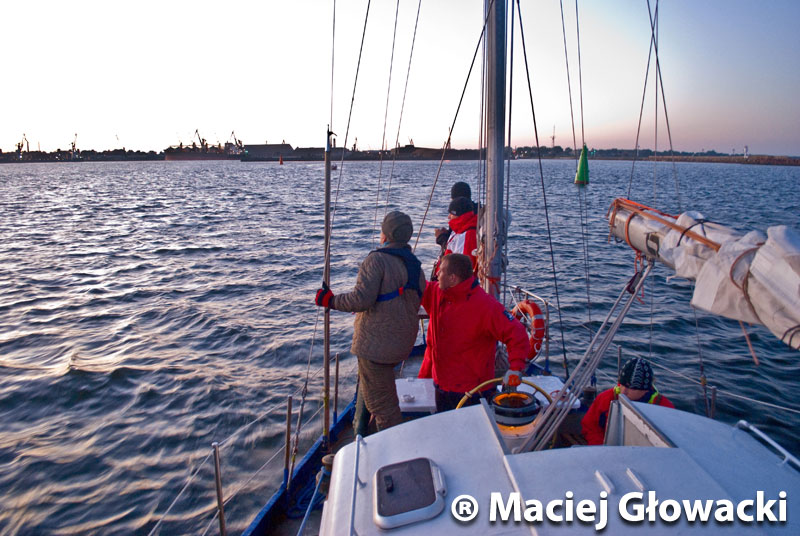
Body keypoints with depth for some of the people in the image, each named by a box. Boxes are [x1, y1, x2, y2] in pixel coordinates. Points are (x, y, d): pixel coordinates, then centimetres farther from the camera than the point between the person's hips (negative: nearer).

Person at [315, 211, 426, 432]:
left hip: (376, 343, -9)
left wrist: (331, 301, -9)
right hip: (402, 342, 9)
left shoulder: (377, 259, -15)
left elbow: (362, 299, -24)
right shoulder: (415, 265, 9)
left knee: (381, 401, 3)